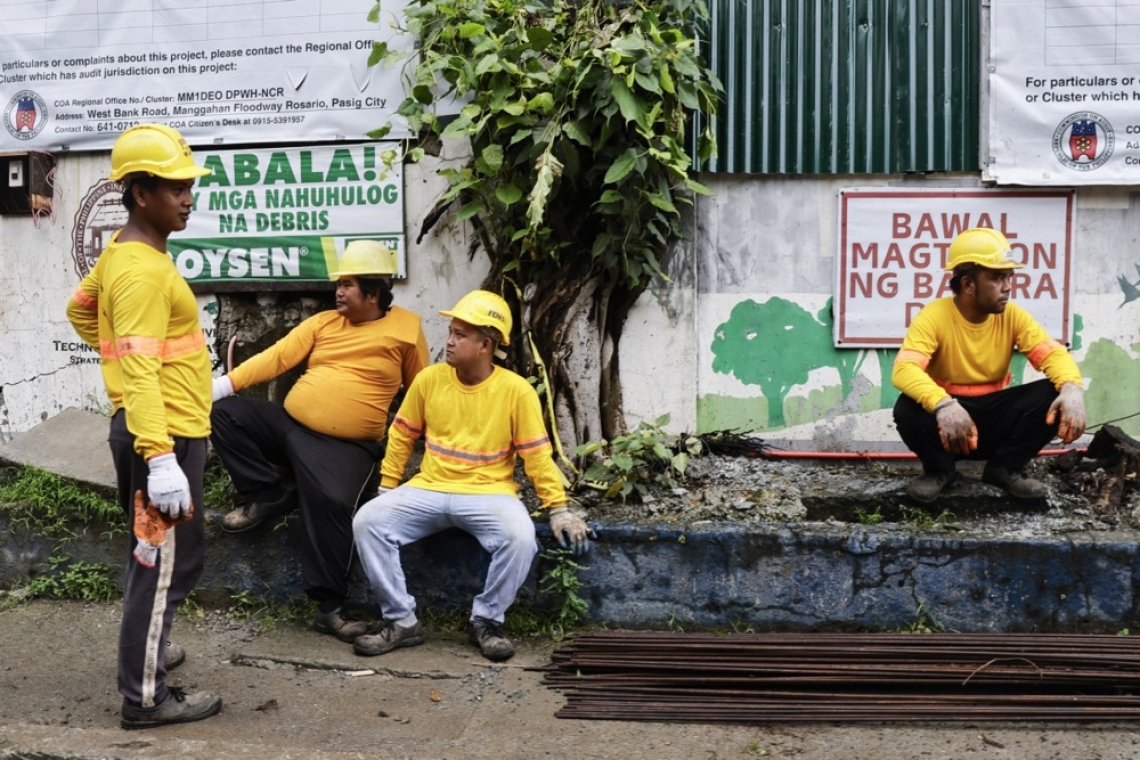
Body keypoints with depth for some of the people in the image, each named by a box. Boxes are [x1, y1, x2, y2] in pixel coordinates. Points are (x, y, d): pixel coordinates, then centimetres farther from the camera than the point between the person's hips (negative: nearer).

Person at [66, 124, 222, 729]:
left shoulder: (124, 251, 10)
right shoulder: (142, 271, -21)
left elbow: (80, 310, 28)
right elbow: (139, 373, -29)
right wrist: (160, 457, -34)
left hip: (156, 429, 10)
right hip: (164, 432, -10)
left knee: (151, 555, 21)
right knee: (168, 562, -3)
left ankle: (143, 657, 36)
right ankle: (146, 698, 5)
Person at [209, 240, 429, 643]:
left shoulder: (406, 328, 2)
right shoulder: (322, 322, 12)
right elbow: (276, 357, 2)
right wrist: (225, 383, -9)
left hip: (345, 444, -5)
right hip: (288, 422, 5)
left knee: (332, 502, -31)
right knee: (223, 412, -11)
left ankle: (329, 607, -16)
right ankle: (271, 495, 1)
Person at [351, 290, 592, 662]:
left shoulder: (516, 390, -8)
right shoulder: (429, 379, 0)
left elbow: (537, 455, -4)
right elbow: (401, 437, 11)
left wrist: (558, 508, -8)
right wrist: (386, 489, 9)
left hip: (488, 493, -3)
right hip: (428, 490, 3)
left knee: (520, 538, -32)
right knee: (367, 522, -19)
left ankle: (485, 622, -7)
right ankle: (402, 621, -7)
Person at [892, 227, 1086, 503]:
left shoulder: (1012, 316, -5)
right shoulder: (934, 316, -19)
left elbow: (1053, 353, -13)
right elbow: (904, 370, -33)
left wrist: (1072, 388, -38)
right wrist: (943, 404, -53)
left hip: (994, 417, 3)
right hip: (948, 414, -3)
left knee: (1055, 396, -21)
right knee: (908, 409, -35)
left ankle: (1004, 468, 1)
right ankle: (939, 470, -2)